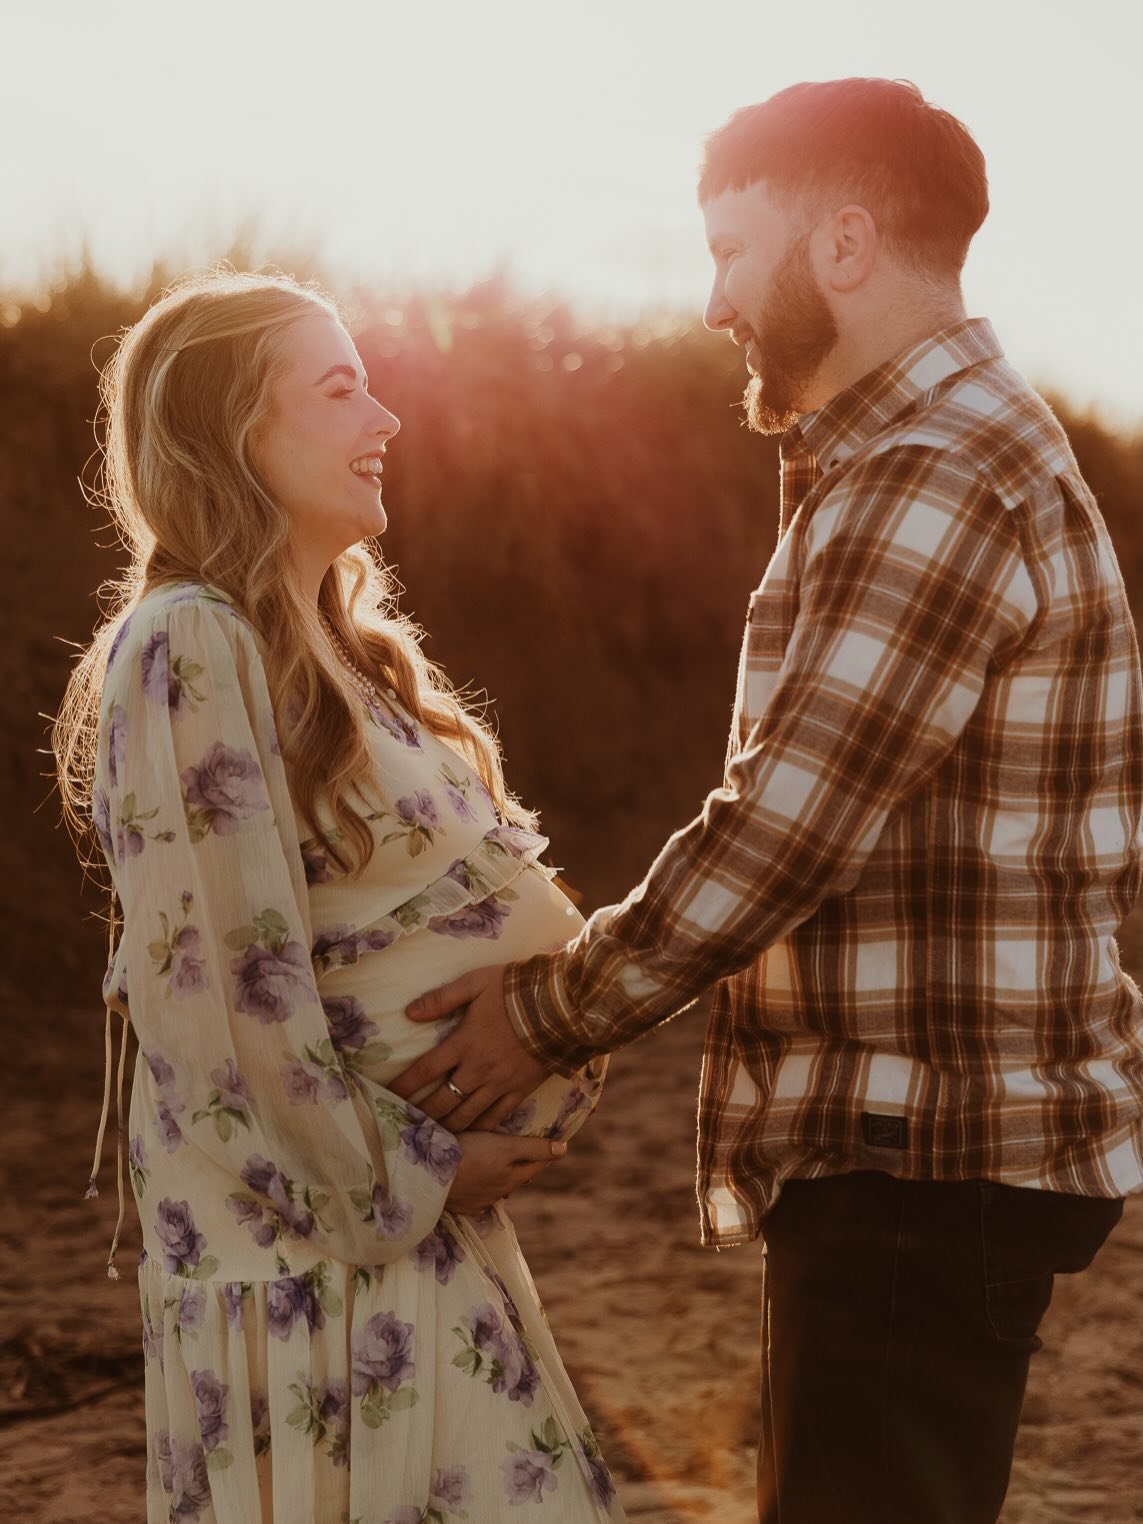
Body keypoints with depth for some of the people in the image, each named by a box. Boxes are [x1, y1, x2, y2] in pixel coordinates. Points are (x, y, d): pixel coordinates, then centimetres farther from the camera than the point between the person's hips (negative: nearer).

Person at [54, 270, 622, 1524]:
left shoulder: (338, 648, 15)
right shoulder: (189, 647, -15)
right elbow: (224, 980, -20)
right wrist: (395, 1180, -13)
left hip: (418, 1204, 9)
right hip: (311, 1242, -9)